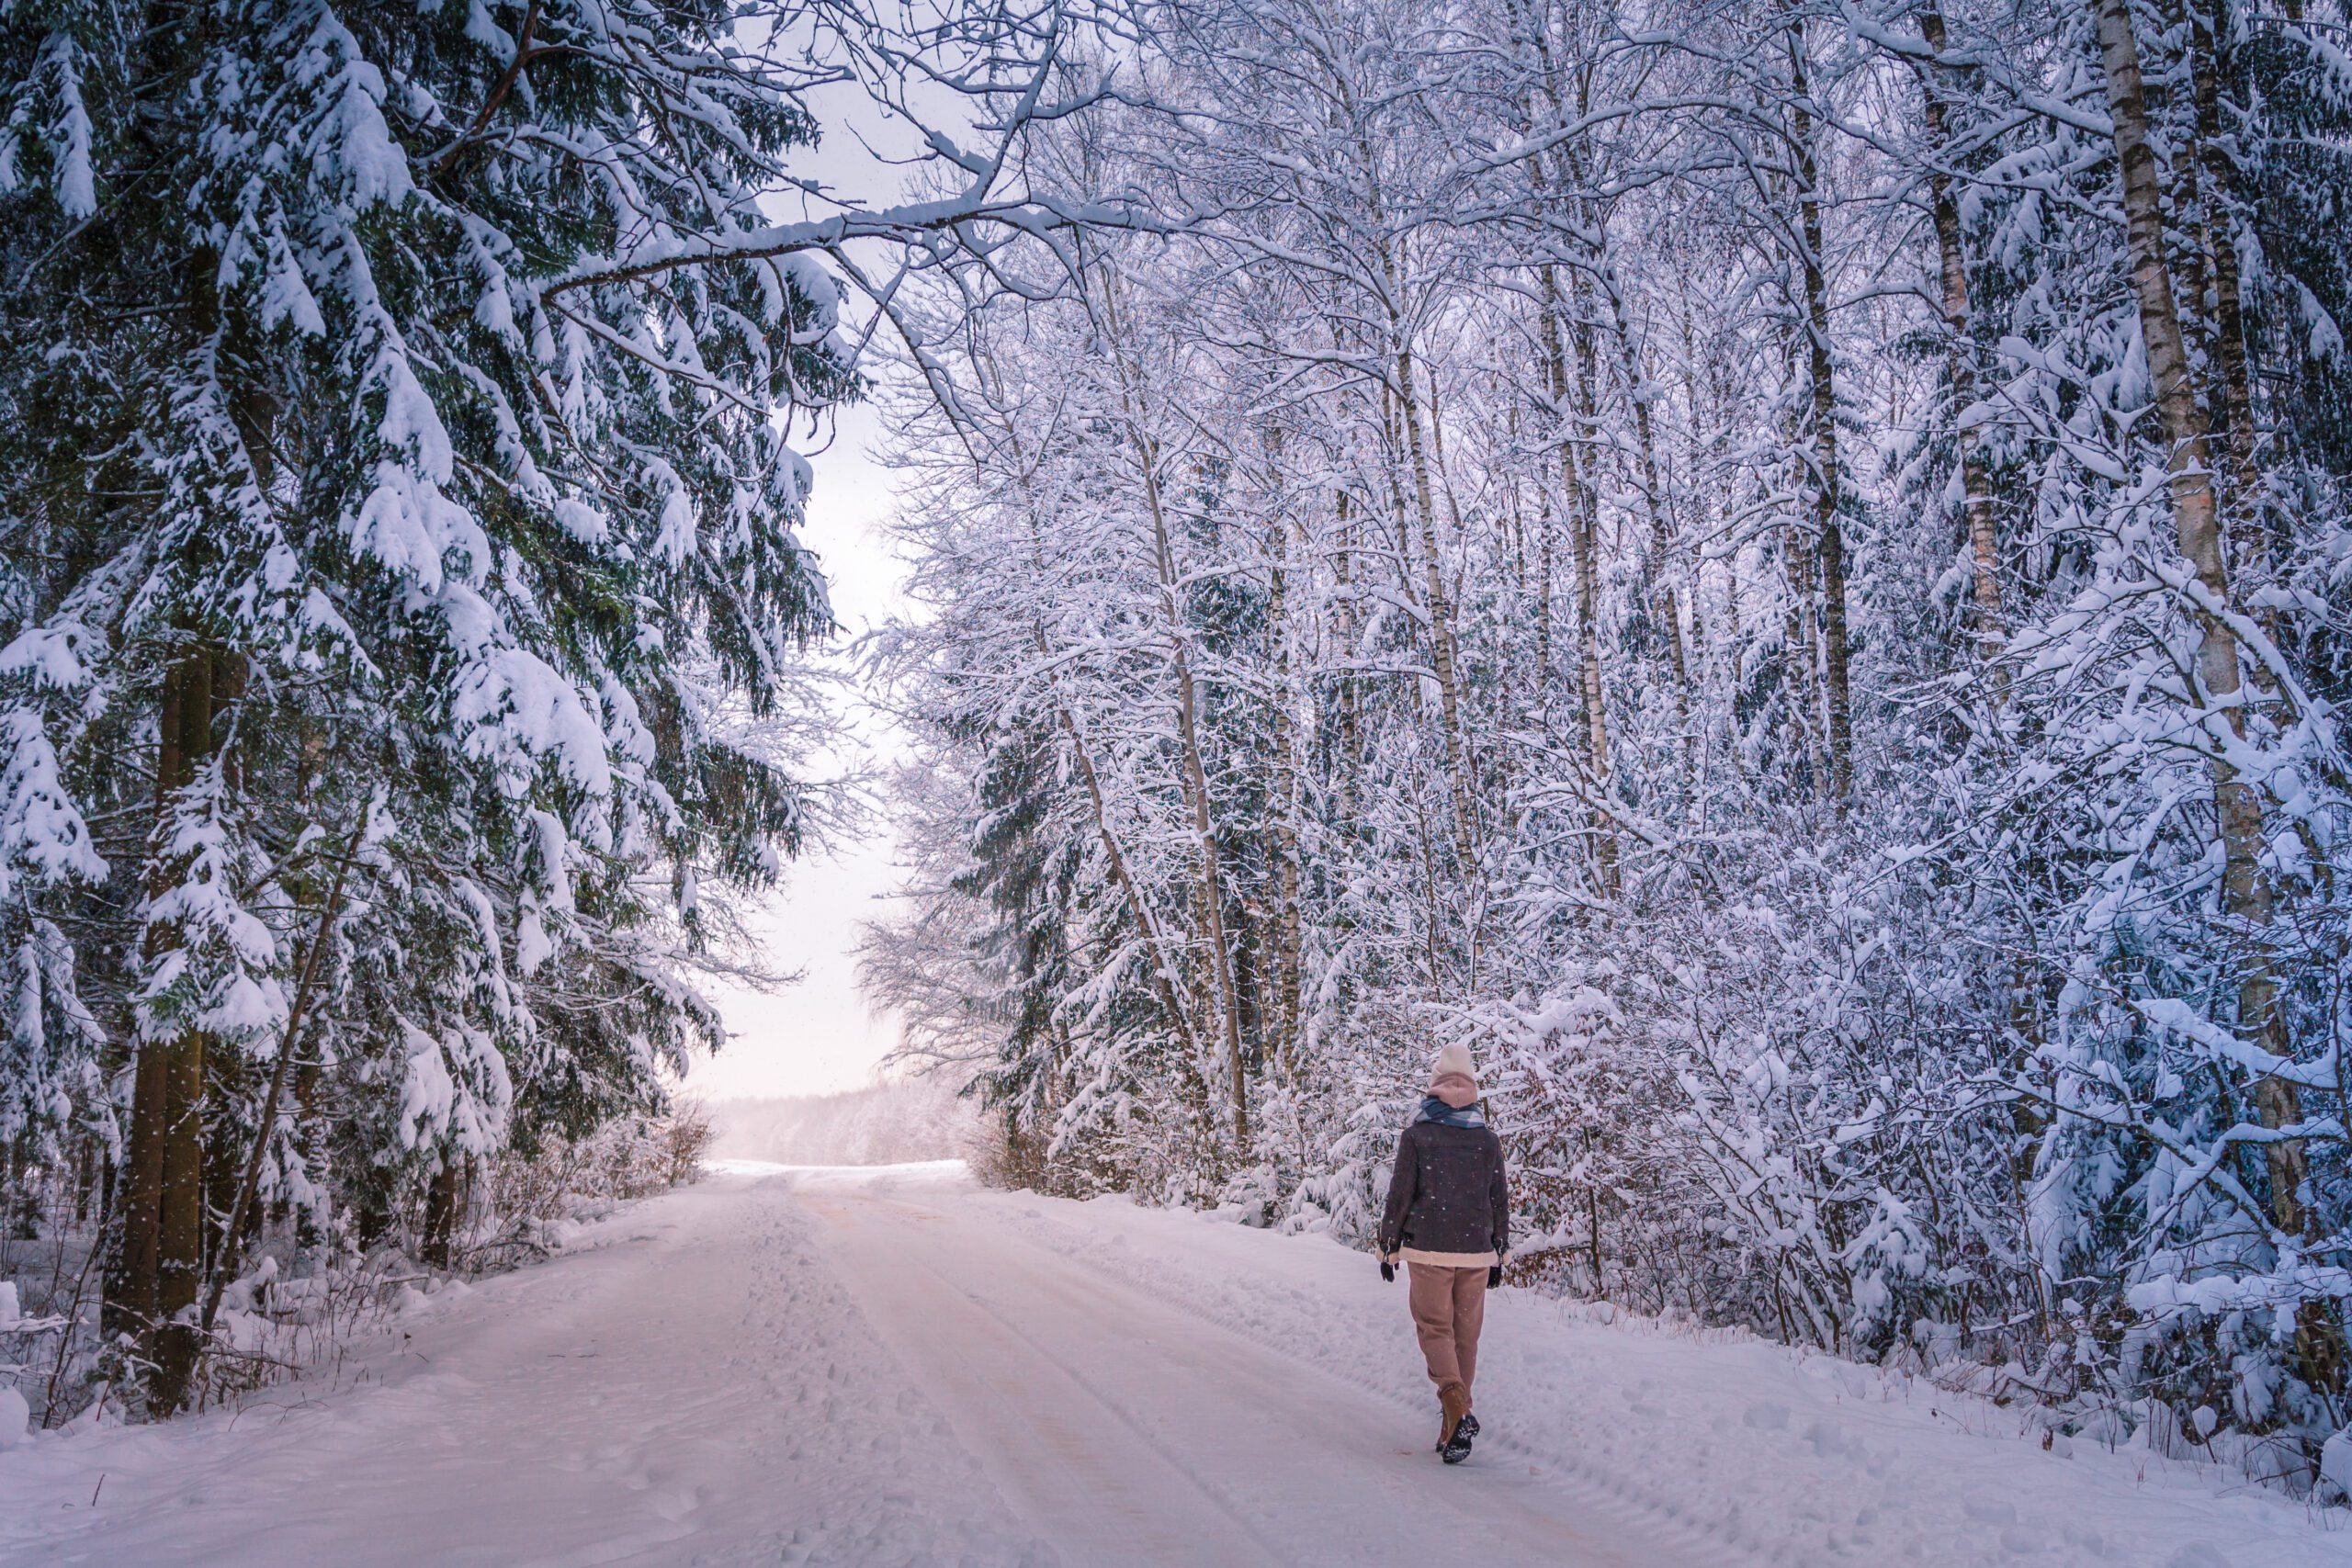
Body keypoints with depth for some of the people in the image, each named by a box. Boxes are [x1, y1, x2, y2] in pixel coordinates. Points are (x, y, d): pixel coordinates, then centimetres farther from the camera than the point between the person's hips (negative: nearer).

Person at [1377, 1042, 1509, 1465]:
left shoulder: (1417, 1135, -4)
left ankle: (1457, 1409, -21)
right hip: (1476, 1252, 3)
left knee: (1435, 1328, 2)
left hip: (1429, 1251, -3)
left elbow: (1400, 1194, -4)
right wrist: (1500, 1253, 18)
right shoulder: (1488, 1139, 5)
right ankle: (1453, 1429, 15)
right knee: (1466, 1335, 10)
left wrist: (1388, 1247, 5)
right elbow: (1499, 1200, 9)